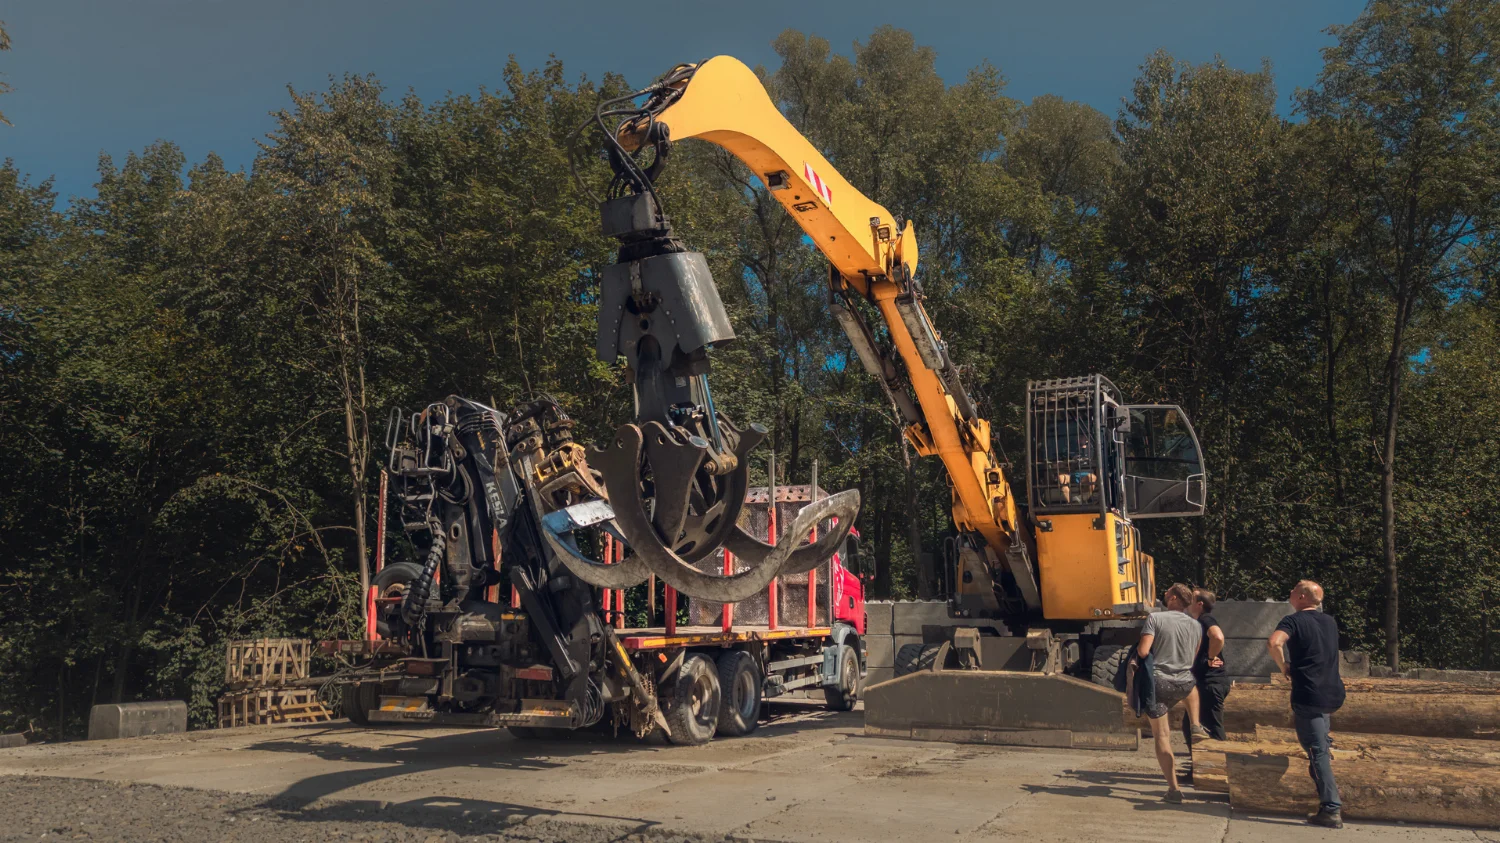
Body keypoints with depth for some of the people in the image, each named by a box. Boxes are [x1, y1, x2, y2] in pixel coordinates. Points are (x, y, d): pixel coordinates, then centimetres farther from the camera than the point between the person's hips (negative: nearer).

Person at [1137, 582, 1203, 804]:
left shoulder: (1155, 618, -9)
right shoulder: (1196, 626, 5)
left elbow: (1143, 651, -16)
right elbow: (1195, 657, 17)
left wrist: (1137, 648, 6)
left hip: (1158, 681, -4)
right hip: (1184, 684, 4)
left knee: (1161, 734, 2)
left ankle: (1173, 787, -5)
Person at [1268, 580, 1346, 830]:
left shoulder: (1294, 620, -8)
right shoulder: (1330, 622, 14)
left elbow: (1274, 642, -27)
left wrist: (1283, 666, -9)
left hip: (1309, 694, -7)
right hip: (1334, 694, 7)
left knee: (1317, 753, -4)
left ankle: (1331, 810, -7)